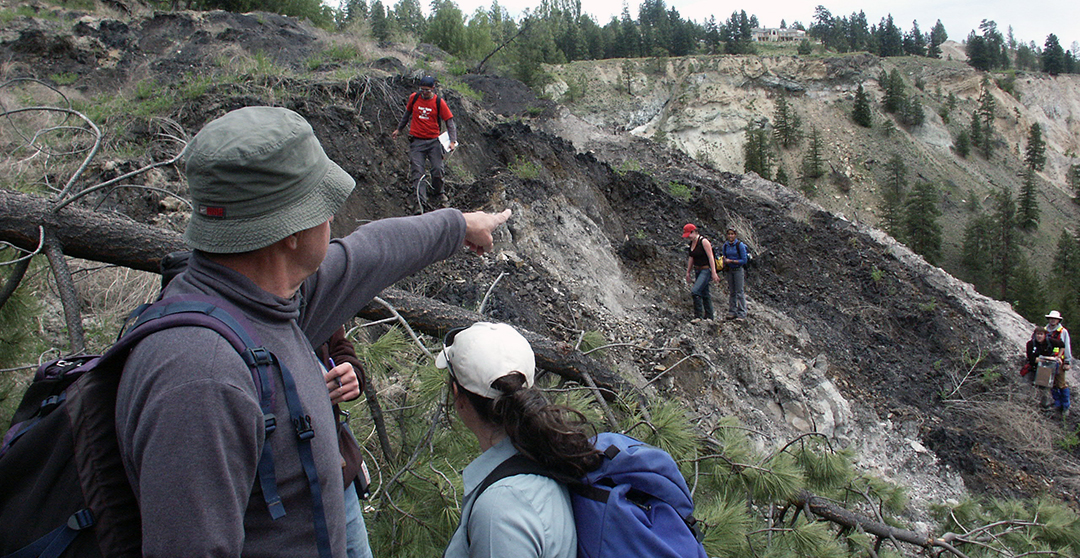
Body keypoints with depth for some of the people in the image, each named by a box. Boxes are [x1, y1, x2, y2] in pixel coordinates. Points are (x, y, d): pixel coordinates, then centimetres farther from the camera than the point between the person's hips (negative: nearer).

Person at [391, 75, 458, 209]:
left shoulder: (439, 102, -5)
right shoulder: (414, 98, 1)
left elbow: (449, 121, -3)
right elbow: (407, 114, 19)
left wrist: (452, 141, -15)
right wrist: (399, 129, 27)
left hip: (434, 141, -1)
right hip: (416, 141, 1)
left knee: (438, 169, -3)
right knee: (417, 170, -8)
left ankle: (438, 192, 26)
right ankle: (421, 200, -7)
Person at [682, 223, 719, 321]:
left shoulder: (703, 241, -15)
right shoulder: (691, 243, 9)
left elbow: (711, 257, -17)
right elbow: (691, 258, 18)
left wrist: (714, 273, -21)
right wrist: (688, 272, 19)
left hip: (706, 270, -8)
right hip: (698, 270, 8)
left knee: (695, 291, -19)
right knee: (704, 293, 11)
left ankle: (698, 316, -13)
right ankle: (709, 317, 17)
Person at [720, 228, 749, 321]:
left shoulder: (740, 245, -12)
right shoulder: (725, 246, 3)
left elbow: (744, 260, -13)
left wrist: (731, 261, -17)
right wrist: (725, 265, -4)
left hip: (739, 270, -5)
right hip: (729, 270, 5)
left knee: (740, 291, -6)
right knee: (731, 291, 9)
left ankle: (742, 314, -3)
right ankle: (732, 312, 16)